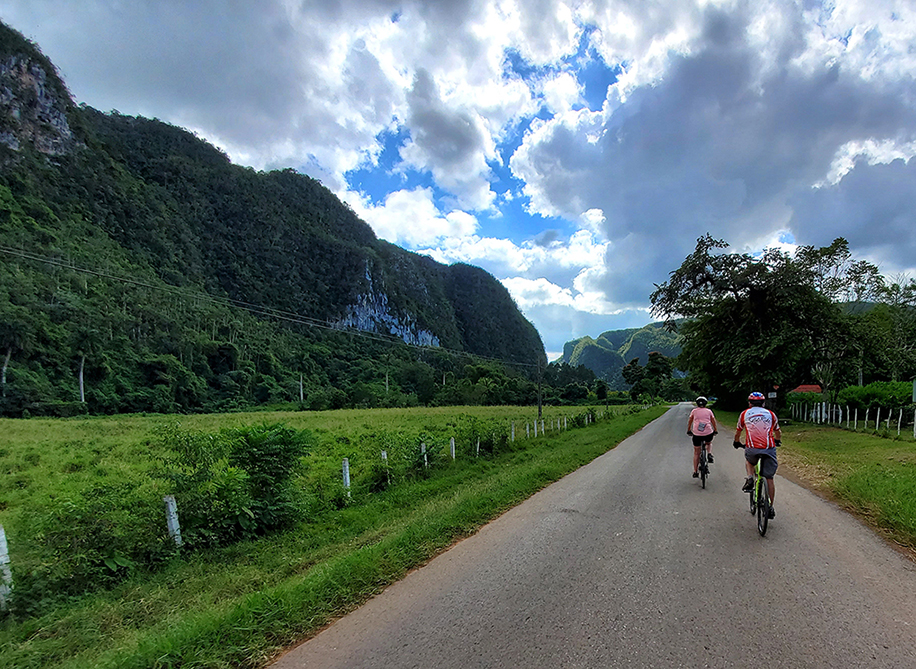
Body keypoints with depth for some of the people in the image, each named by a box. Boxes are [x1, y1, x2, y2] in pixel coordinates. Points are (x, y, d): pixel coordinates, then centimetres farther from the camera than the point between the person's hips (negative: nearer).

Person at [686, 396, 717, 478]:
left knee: (696, 453, 11)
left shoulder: (694, 411, 11)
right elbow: (713, 422, 16)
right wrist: (716, 431, 31)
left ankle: (695, 472, 12)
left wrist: (689, 431, 32)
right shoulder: (709, 411, 12)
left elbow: (689, 422, 19)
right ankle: (709, 454, 8)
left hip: (697, 434, -1)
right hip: (708, 433, 1)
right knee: (709, 443, 36)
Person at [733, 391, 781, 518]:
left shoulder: (745, 413, 17)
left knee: (748, 460, 33)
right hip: (769, 449, 1)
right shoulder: (770, 414, 19)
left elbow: (738, 433, 28)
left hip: (752, 448, -1)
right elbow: (778, 433, 31)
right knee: (769, 478, 13)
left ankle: (750, 479, 9)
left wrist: (737, 443, 47)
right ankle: (771, 507, 16)